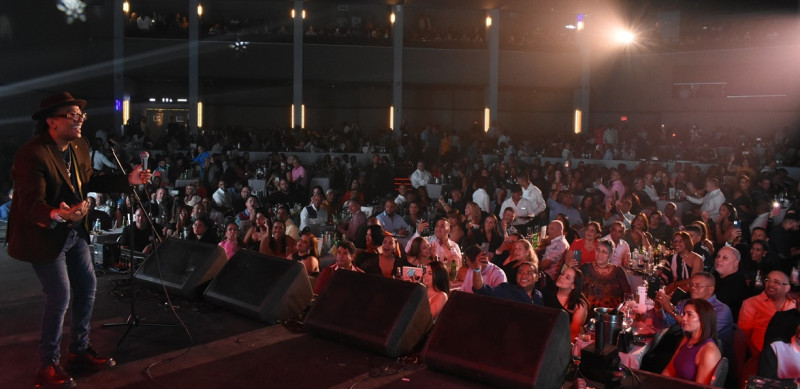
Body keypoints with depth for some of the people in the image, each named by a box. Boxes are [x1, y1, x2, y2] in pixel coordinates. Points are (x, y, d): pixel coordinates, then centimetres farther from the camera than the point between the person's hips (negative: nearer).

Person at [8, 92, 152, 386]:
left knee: (87, 286, 13)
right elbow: (32, 205, -31)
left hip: (74, 231, 8)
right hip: (44, 235, -8)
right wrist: (57, 215, -52)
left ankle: (79, 350, 31)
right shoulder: (32, 155, -27)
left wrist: (128, 180, 2)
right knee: (60, 297, -5)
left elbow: (89, 182, 11)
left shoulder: (79, 146, -2)